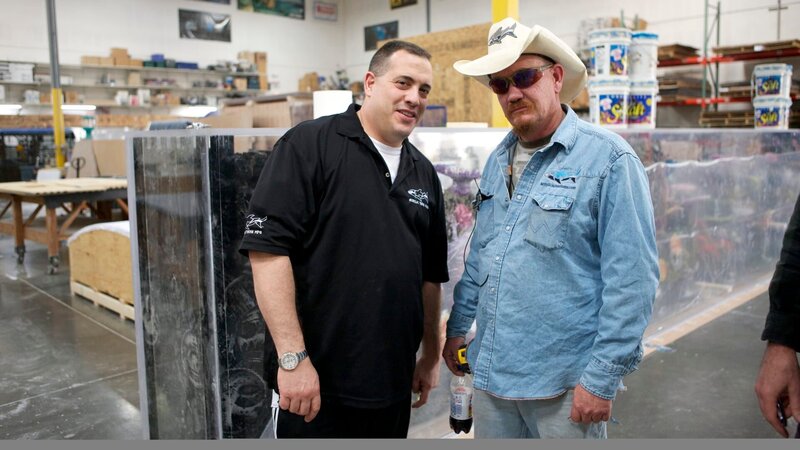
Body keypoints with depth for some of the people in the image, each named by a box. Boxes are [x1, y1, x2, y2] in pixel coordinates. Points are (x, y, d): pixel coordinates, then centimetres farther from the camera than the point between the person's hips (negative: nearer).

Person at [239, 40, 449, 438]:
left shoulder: (424, 173, 10)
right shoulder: (309, 145, -10)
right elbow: (267, 248, -17)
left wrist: (431, 356, 17)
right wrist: (292, 357, -19)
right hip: (314, 380, -6)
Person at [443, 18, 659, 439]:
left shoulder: (608, 159, -12)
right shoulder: (498, 160, 8)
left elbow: (631, 280, -15)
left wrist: (603, 377, -15)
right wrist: (458, 326, 17)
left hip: (565, 385, -6)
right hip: (490, 372, 6)